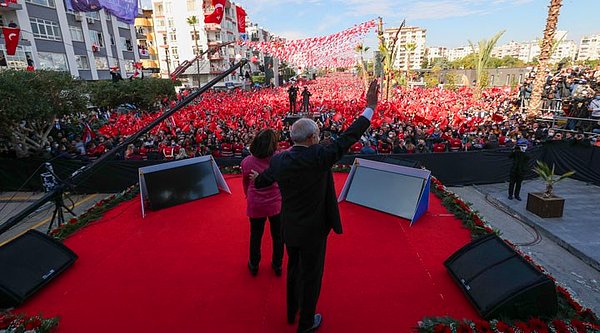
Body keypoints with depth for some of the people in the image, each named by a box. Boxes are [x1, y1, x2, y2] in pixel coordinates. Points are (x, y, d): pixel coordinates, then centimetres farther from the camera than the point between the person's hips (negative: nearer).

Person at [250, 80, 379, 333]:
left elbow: (262, 181, 10)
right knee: (311, 276, 16)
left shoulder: (278, 160, -7)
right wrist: (370, 108, -12)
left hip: (289, 227, 6)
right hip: (313, 229, -5)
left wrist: (256, 178, 35)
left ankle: (292, 312, 49)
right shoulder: (318, 156, -25)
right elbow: (347, 139, -21)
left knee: (293, 269, 27)